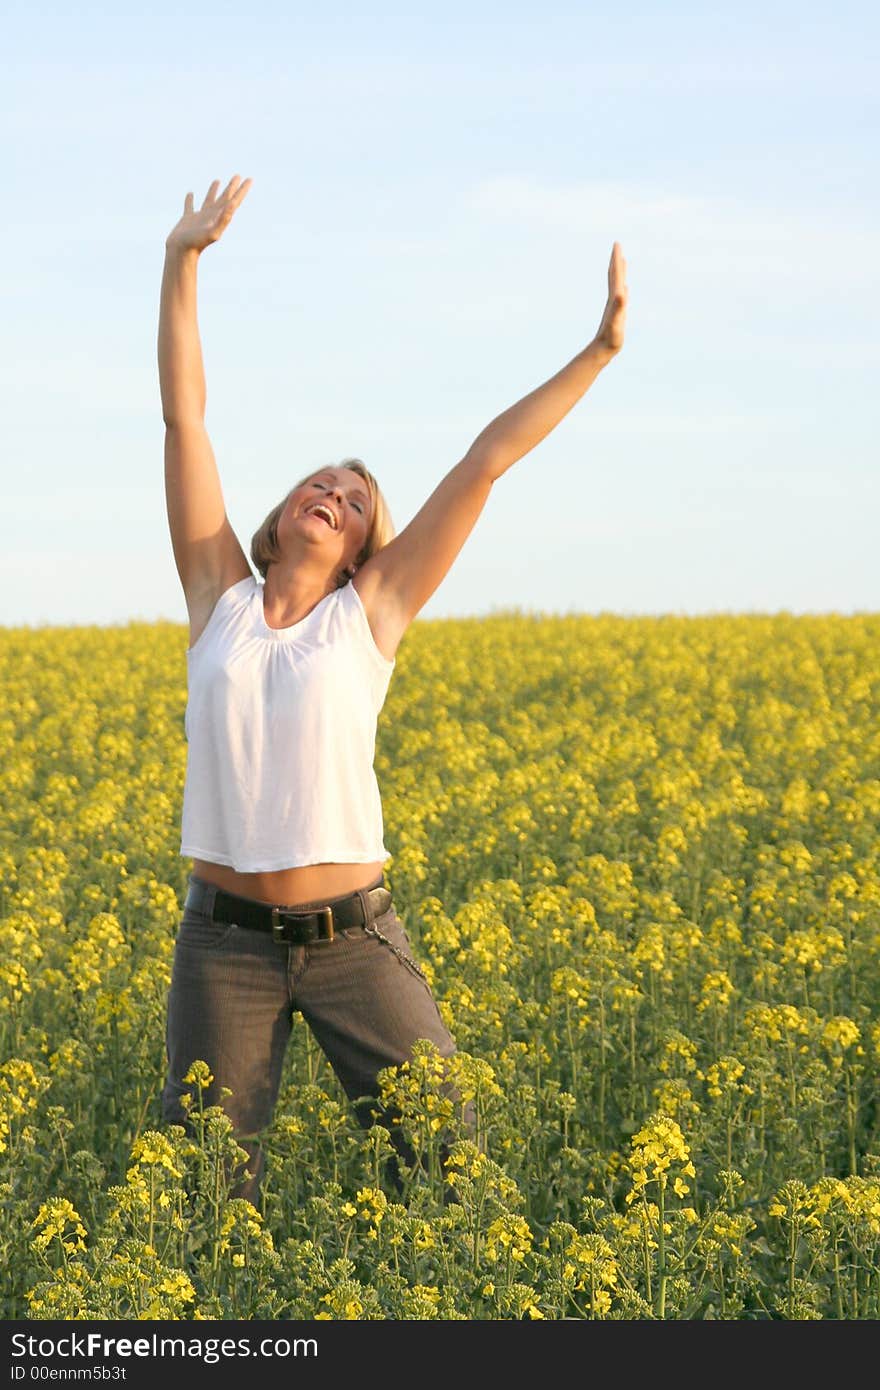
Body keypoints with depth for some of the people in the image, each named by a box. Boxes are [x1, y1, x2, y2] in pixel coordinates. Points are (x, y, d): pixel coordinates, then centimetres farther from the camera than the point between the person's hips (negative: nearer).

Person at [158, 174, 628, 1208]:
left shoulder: (371, 612, 4)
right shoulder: (220, 596, 6)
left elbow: (485, 462, 1)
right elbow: (183, 420, 4)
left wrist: (599, 352, 2)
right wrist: (182, 263, 1)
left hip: (352, 938, -1)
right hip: (225, 938, 1)